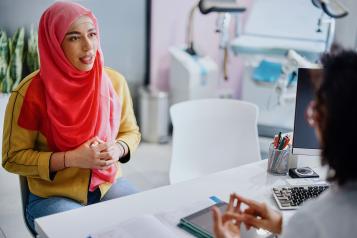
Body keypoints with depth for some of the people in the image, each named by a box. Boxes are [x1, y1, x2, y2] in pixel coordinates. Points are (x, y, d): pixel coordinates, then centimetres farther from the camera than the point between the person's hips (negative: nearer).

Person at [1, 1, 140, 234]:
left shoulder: (115, 81, -5)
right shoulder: (32, 92, -17)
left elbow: (131, 132, 9)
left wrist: (117, 150, -15)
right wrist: (71, 159, -22)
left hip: (110, 184, 4)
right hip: (52, 196, -3)